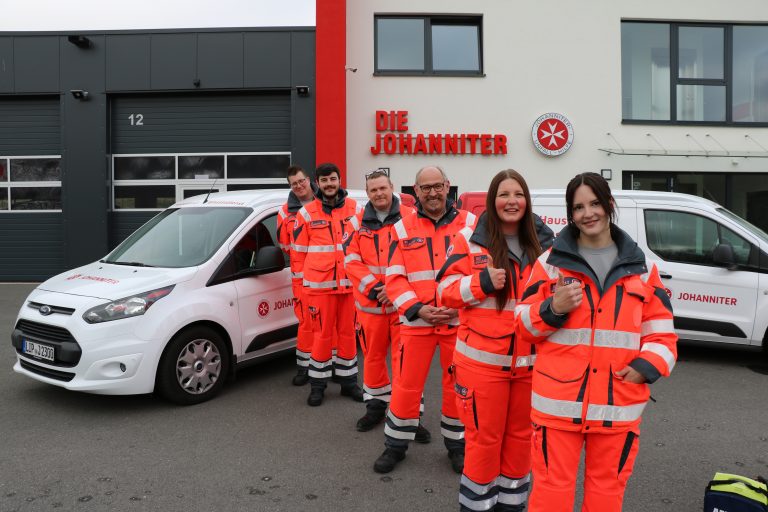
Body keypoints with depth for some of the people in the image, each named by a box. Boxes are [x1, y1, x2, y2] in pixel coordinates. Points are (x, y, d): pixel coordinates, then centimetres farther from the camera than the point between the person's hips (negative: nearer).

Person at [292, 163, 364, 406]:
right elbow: (300, 252, 3)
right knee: (322, 334, 3)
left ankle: (348, 381, 26)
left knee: (348, 333, 11)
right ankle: (318, 385, 19)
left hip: (350, 283, 2)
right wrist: (304, 283, 3)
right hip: (319, 285, -2)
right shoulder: (307, 212, 0)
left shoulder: (355, 209, 5)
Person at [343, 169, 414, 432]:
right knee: (373, 355, 14)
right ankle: (376, 404, 32)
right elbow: (352, 262, 1)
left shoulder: (409, 217, -4)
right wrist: (374, 287, -12)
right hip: (369, 302, 3)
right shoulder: (359, 222, 6)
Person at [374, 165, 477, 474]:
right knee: (406, 385, 8)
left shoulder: (470, 224, 1)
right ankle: (396, 444, 28)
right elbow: (395, 278, -1)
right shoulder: (403, 228, 3)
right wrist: (418, 309, -14)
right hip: (416, 321, 0)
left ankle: (456, 444, 33)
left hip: (459, 321, 0)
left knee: (458, 385, 12)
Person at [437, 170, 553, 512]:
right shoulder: (469, 240, -5)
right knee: (484, 438, 7)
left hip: (530, 361, 4)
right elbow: (446, 291, -5)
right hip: (483, 360, -4)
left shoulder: (543, 243, 5)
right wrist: (482, 282, -20)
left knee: (520, 436, 17)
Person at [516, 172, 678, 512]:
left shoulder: (640, 267, 8)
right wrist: (553, 309, -16)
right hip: (559, 401, -2)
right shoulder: (551, 262, 2)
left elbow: (661, 332, 11)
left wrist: (646, 366, -7)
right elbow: (524, 327, 3)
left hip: (618, 404, 2)